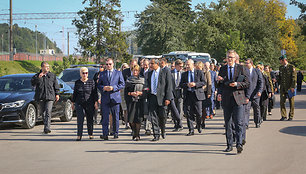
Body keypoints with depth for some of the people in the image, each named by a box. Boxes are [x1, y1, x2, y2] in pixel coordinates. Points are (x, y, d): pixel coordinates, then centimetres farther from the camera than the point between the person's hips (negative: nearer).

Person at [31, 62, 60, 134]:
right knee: (43, 112, 9)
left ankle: (47, 127, -21)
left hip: (50, 96, -1)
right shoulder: (37, 76, 8)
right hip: (40, 97, 2)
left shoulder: (52, 75, 12)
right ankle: (46, 124, 27)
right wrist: (38, 78, -20)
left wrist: (57, 94, 8)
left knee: (48, 112, -14)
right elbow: (33, 83, -8)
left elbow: (56, 85, 15)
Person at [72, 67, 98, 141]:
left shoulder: (92, 82, 3)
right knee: (80, 120, -9)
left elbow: (95, 93, 2)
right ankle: (79, 135, -10)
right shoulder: (77, 82, 8)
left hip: (90, 104, -1)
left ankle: (90, 134, 21)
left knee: (90, 120, 5)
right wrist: (73, 102, 13)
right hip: (79, 104, 1)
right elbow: (74, 93, 15)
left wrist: (96, 102, -3)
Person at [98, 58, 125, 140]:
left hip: (115, 98, 0)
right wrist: (104, 88, -10)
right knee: (105, 117, -5)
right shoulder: (102, 74, 13)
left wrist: (113, 88, -12)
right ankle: (105, 134, -7)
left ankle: (116, 133, 16)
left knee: (116, 117, 5)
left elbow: (122, 84, 3)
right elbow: (99, 85, 12)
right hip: (105, 98, 1)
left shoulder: (118, 73, 9)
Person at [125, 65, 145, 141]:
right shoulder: (129, 80, 10)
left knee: (138, 118, -7)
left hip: (140, 101, -1)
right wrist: (131, 93, -11)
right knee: (131, 118, -2)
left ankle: (137, 135, 2)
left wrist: (140, 93, -11)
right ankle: (134, 130, 26)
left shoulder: (142, 80, 7)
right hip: (131, 100, 1)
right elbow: (126, 91, 8)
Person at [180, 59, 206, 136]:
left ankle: (199, 126, 25)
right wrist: (187, 84, -12)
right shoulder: (184, 74, 13)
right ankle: (191, 130, 2)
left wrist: (195, 84, -14)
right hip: (188, 95, 2)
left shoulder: (199, 72, 5)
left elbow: (204, 82, 0)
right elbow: (180, 85, 8)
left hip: (197, 94, -2)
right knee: (188, 113, -2)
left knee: (198, 113, -3)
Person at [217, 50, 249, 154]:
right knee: (228, 123, 7)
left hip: (238, 98, -3)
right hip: (226, 99, 3)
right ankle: (229, 145, 15)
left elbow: (247, 83, 3)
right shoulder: (222, 69, 12)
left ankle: (239, 144, -12)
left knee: (239, 122, -11)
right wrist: (219, 93, -2)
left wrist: (237, 84, -13)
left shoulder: (240, 68, 4)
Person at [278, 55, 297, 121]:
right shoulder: (281, 67, 12)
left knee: (291, 103, 3)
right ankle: (283, 116, 1)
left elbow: (294, 77, -9)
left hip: (290, 88, -4)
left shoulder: (291, 67, -5)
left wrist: (293, 87, -15)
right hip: (282, 88, 4)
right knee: (282, 102, -5)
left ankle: (291, 116, 11)